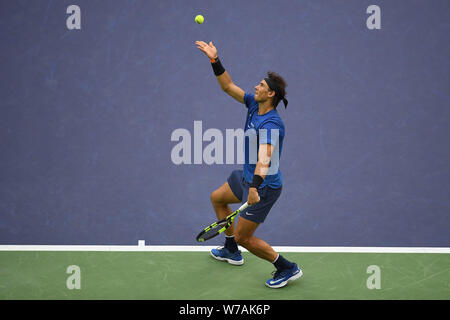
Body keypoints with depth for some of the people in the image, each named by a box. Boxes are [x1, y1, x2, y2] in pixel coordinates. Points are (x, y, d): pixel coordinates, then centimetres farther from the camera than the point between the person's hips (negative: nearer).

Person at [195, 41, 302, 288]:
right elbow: (228, 86, 6)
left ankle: (288, 268, 10)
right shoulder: (254, 104, -4)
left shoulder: (270, 124, -31)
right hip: (247, 177, 10)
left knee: (244, 237, -3)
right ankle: (231, 251, 44)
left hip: (264, 186, -10)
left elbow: (264, 157, -45)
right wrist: (215, 60, -5)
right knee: (217, 198, 29)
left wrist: (255, 187, -58)